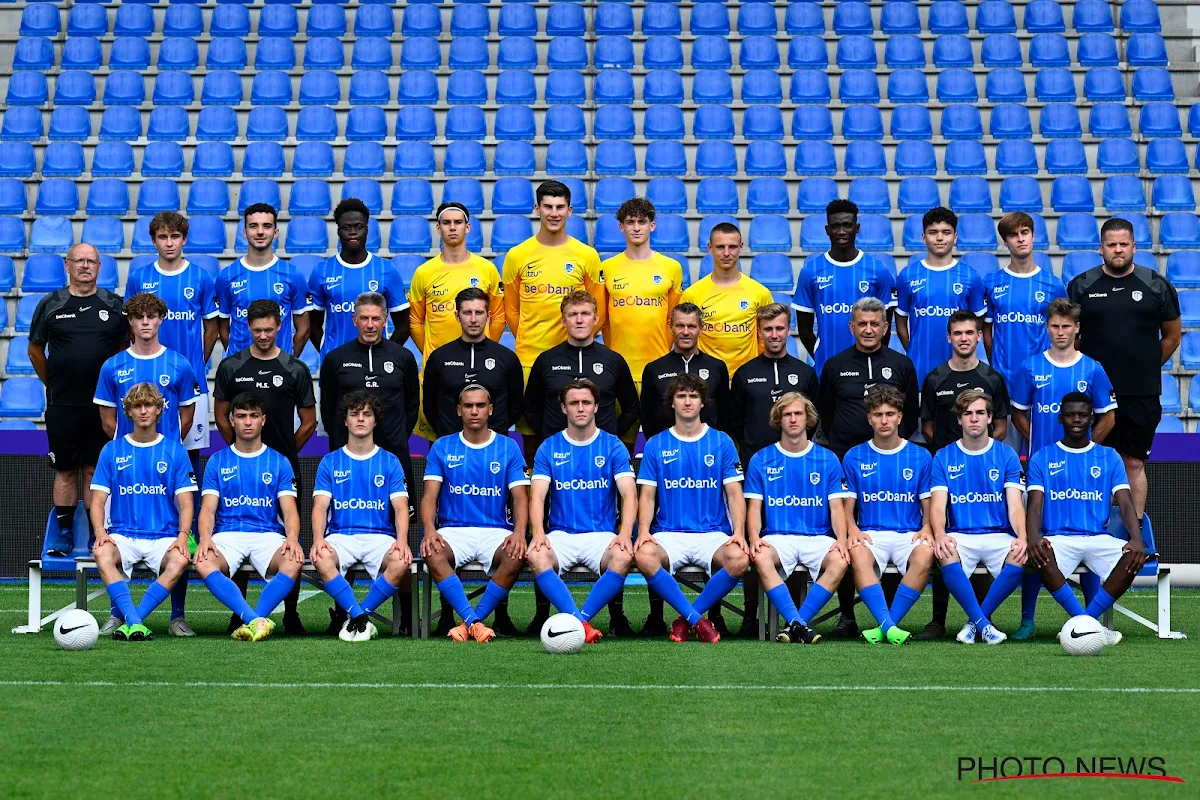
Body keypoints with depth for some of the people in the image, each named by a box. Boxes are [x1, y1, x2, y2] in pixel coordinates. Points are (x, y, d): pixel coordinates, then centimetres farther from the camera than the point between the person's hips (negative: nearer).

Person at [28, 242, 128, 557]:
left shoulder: (115, 306, 5)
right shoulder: (50, 305, 3)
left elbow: (125, 350, 11)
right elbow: (35, 350, 12)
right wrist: (54, 384, 12)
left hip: (103, 404, 0)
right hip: (62, 405, 0)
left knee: (96, 470, 5)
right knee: (65, 470, 6)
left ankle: (97, 534, 13)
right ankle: (64, 533, 14)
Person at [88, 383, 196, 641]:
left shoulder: (175, 450, 9)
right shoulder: (112, 450, 11)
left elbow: (185, 502, 5)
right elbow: (98, 500, 7)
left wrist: (182, 535, -14)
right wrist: (100, 531, -13)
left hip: (164, 537, -1)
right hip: (122, 535, 1)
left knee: (179, 560, -34)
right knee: (102, 554, -33)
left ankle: (129, 620, -33)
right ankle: (135, 623, -41)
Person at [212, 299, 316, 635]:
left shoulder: (295, 370, 2)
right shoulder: (231, 367, 5)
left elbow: (309, 422, 8)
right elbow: (221, 416, 11)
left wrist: (285, 452, 7)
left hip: (284, 469, -1)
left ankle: (291, 613, 7)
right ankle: (238, 611, 11)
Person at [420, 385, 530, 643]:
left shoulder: (509, 448, 8)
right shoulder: (442, 447, 9)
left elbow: (520, 497, 1)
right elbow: (430, 496, 2)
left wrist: (519, 532, -19)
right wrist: (430, 530, -19)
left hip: (496, 531, 0)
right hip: (453, 530, 0)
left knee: (516, 555, -34)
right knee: (432, 553, -34)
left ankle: (471, 621, -23)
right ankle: (474, 621, -36)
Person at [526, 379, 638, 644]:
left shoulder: (613, 446, 5)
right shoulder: (549, 448, 7)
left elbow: (629, 495, -5)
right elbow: (537, 496, -3)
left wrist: (625, 534, -23)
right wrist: (538, 532, -23)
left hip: (602, 534, 0)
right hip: (561, 534, 1)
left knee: (623, 557, -34)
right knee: (536, 556, -33)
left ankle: (578, 620, -28)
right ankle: (581, 623, -39)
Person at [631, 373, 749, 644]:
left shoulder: (722, 442, 9)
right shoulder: (655, 445, 10)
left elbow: (734, 494, 4)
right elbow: (647, 496, 7)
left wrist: (739, 533, -12)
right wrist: (643, 531, -12)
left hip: (713, 534, 0)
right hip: (669, 534, 0)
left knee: (739, 559, -33)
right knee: (644, 557, -34)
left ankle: (685, 619, -12)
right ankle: (697, 620, -18)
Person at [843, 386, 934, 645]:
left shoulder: (920, 456, 11)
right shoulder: (854, 458, 11)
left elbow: (929, 506, 11)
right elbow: (848, 508, 10)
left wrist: (927, 528, -11)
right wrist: (853, 529, -12)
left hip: (909, 534, 0)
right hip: (871, 534, 0)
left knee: (925, 555, -35)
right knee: (858, 555, -36)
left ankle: (885, 625, -30)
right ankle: (890, 626, -44)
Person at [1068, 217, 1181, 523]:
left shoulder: (1157, 286, 3)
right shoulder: (1081, 286, 3)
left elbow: (1172, 336, 12)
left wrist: (1146, 368, 11)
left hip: (1141, 394, 0)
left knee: (1134, 463, 5)